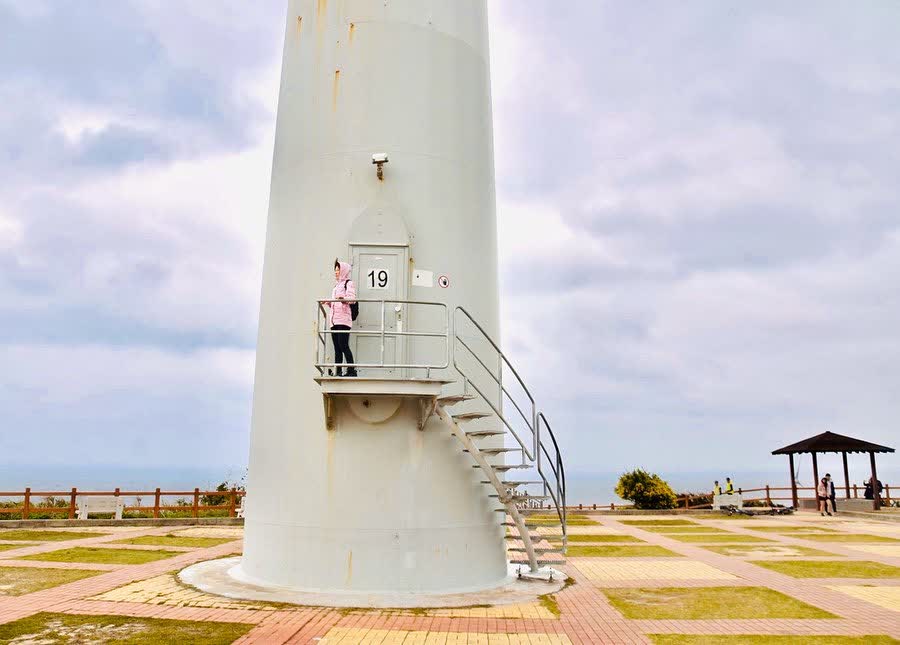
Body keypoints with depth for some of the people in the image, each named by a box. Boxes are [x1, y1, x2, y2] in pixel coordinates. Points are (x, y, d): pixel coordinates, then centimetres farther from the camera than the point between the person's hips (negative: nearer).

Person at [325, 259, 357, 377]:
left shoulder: (349, 283, 1)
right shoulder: (336, 285, 26)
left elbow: (352, 299, -15)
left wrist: (343, 299, -33)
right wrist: (327, 303, 13)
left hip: (344, 320, -8)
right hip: (334, 320, 8)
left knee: (343, 345, -14)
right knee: (337, 347, 5)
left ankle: (351, 370, -12)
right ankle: (337, 372, 6)